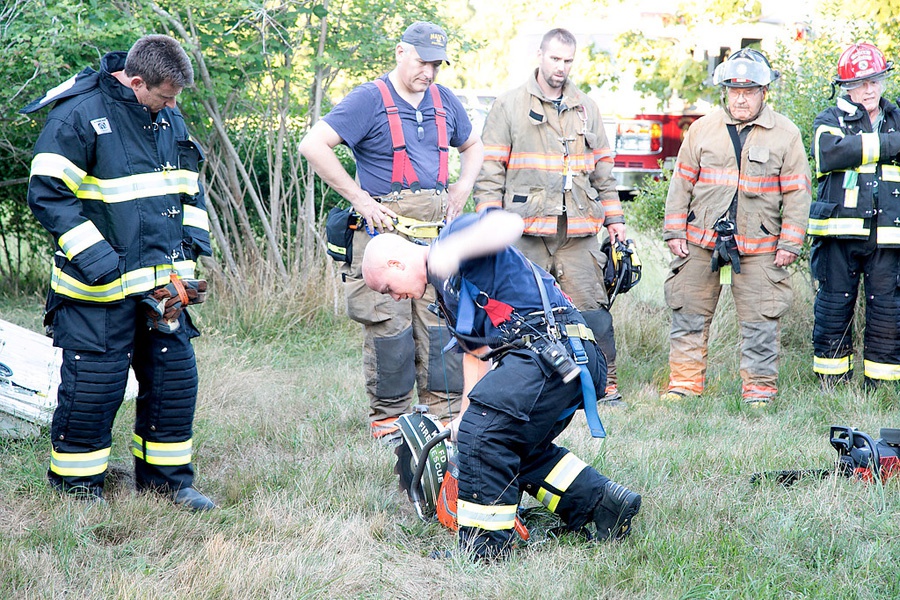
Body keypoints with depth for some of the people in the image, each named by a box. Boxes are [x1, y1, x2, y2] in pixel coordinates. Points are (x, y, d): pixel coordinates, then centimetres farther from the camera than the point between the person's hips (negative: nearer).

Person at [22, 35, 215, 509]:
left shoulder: (169, 119, 10)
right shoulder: (79, 115, -14)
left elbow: (190, 188, 22)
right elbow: (48, 195, -16)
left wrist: (191, 241, 7)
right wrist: (100, 262, -19)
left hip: (162, 284, 7)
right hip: (99, 291, -7)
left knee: (175, 376, 9)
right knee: (93, 384, -3)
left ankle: (165, 477, 24)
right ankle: (75, 485, 14)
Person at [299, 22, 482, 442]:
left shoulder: (445, 102, 14)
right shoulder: (370, 99, -5)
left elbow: (472, 146, 33)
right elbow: (313, 145, -13)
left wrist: (462, 188, 14)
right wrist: (360, 199, -13)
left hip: (437, 233, 5)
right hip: (385, 229, -5)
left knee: (441, 325, 4)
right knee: (389, 327, -4)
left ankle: (444, 415, 12)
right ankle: (387, 419, 7)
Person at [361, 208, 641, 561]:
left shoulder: (456, 235, -1)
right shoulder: (447, 289, 28)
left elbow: (510, 224, -21)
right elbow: (476, 352, 30)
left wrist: (455, 247, -34)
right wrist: (467, 413, 28)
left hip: (553, 349, -11)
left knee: (482, 434, -14)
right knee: (516, 447, 20)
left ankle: (484, 550, -10)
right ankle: (602, 502, 18)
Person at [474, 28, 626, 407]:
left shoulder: (587, 109, 15)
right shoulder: (509, 106, 4)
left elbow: (602, 169, 20)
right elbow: (490, 169, 1)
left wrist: (614, 218, 15)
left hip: (578, 232, 3)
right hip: (526, 230, -2)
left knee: (592, 308, 0)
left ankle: (606, 385, 5)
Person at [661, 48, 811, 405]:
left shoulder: (785, 134, 2)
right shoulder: (702, 129, 7)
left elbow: (797, 193, 2)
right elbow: (681, 183, 10)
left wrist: (789, 243, -3)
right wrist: (674, 232, 4)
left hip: (758, 248, -2)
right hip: (701, 242, 2)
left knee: (760, 320, 2)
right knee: (689, 315, 5)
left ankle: (759, 387, 13)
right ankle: (684, 383, 16)